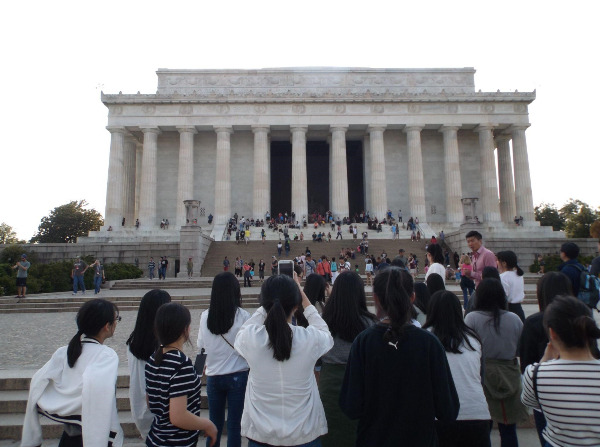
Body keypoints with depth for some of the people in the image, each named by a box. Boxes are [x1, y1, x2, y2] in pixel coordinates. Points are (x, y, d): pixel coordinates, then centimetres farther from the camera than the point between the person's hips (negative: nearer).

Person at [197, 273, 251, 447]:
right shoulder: (243, 316, -16)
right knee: (234, 424, 10)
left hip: (213, 376, 3)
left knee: (214, 422, 18)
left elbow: (201, 345, 3)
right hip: (237, 376, -2)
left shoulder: (205, 316, -7)